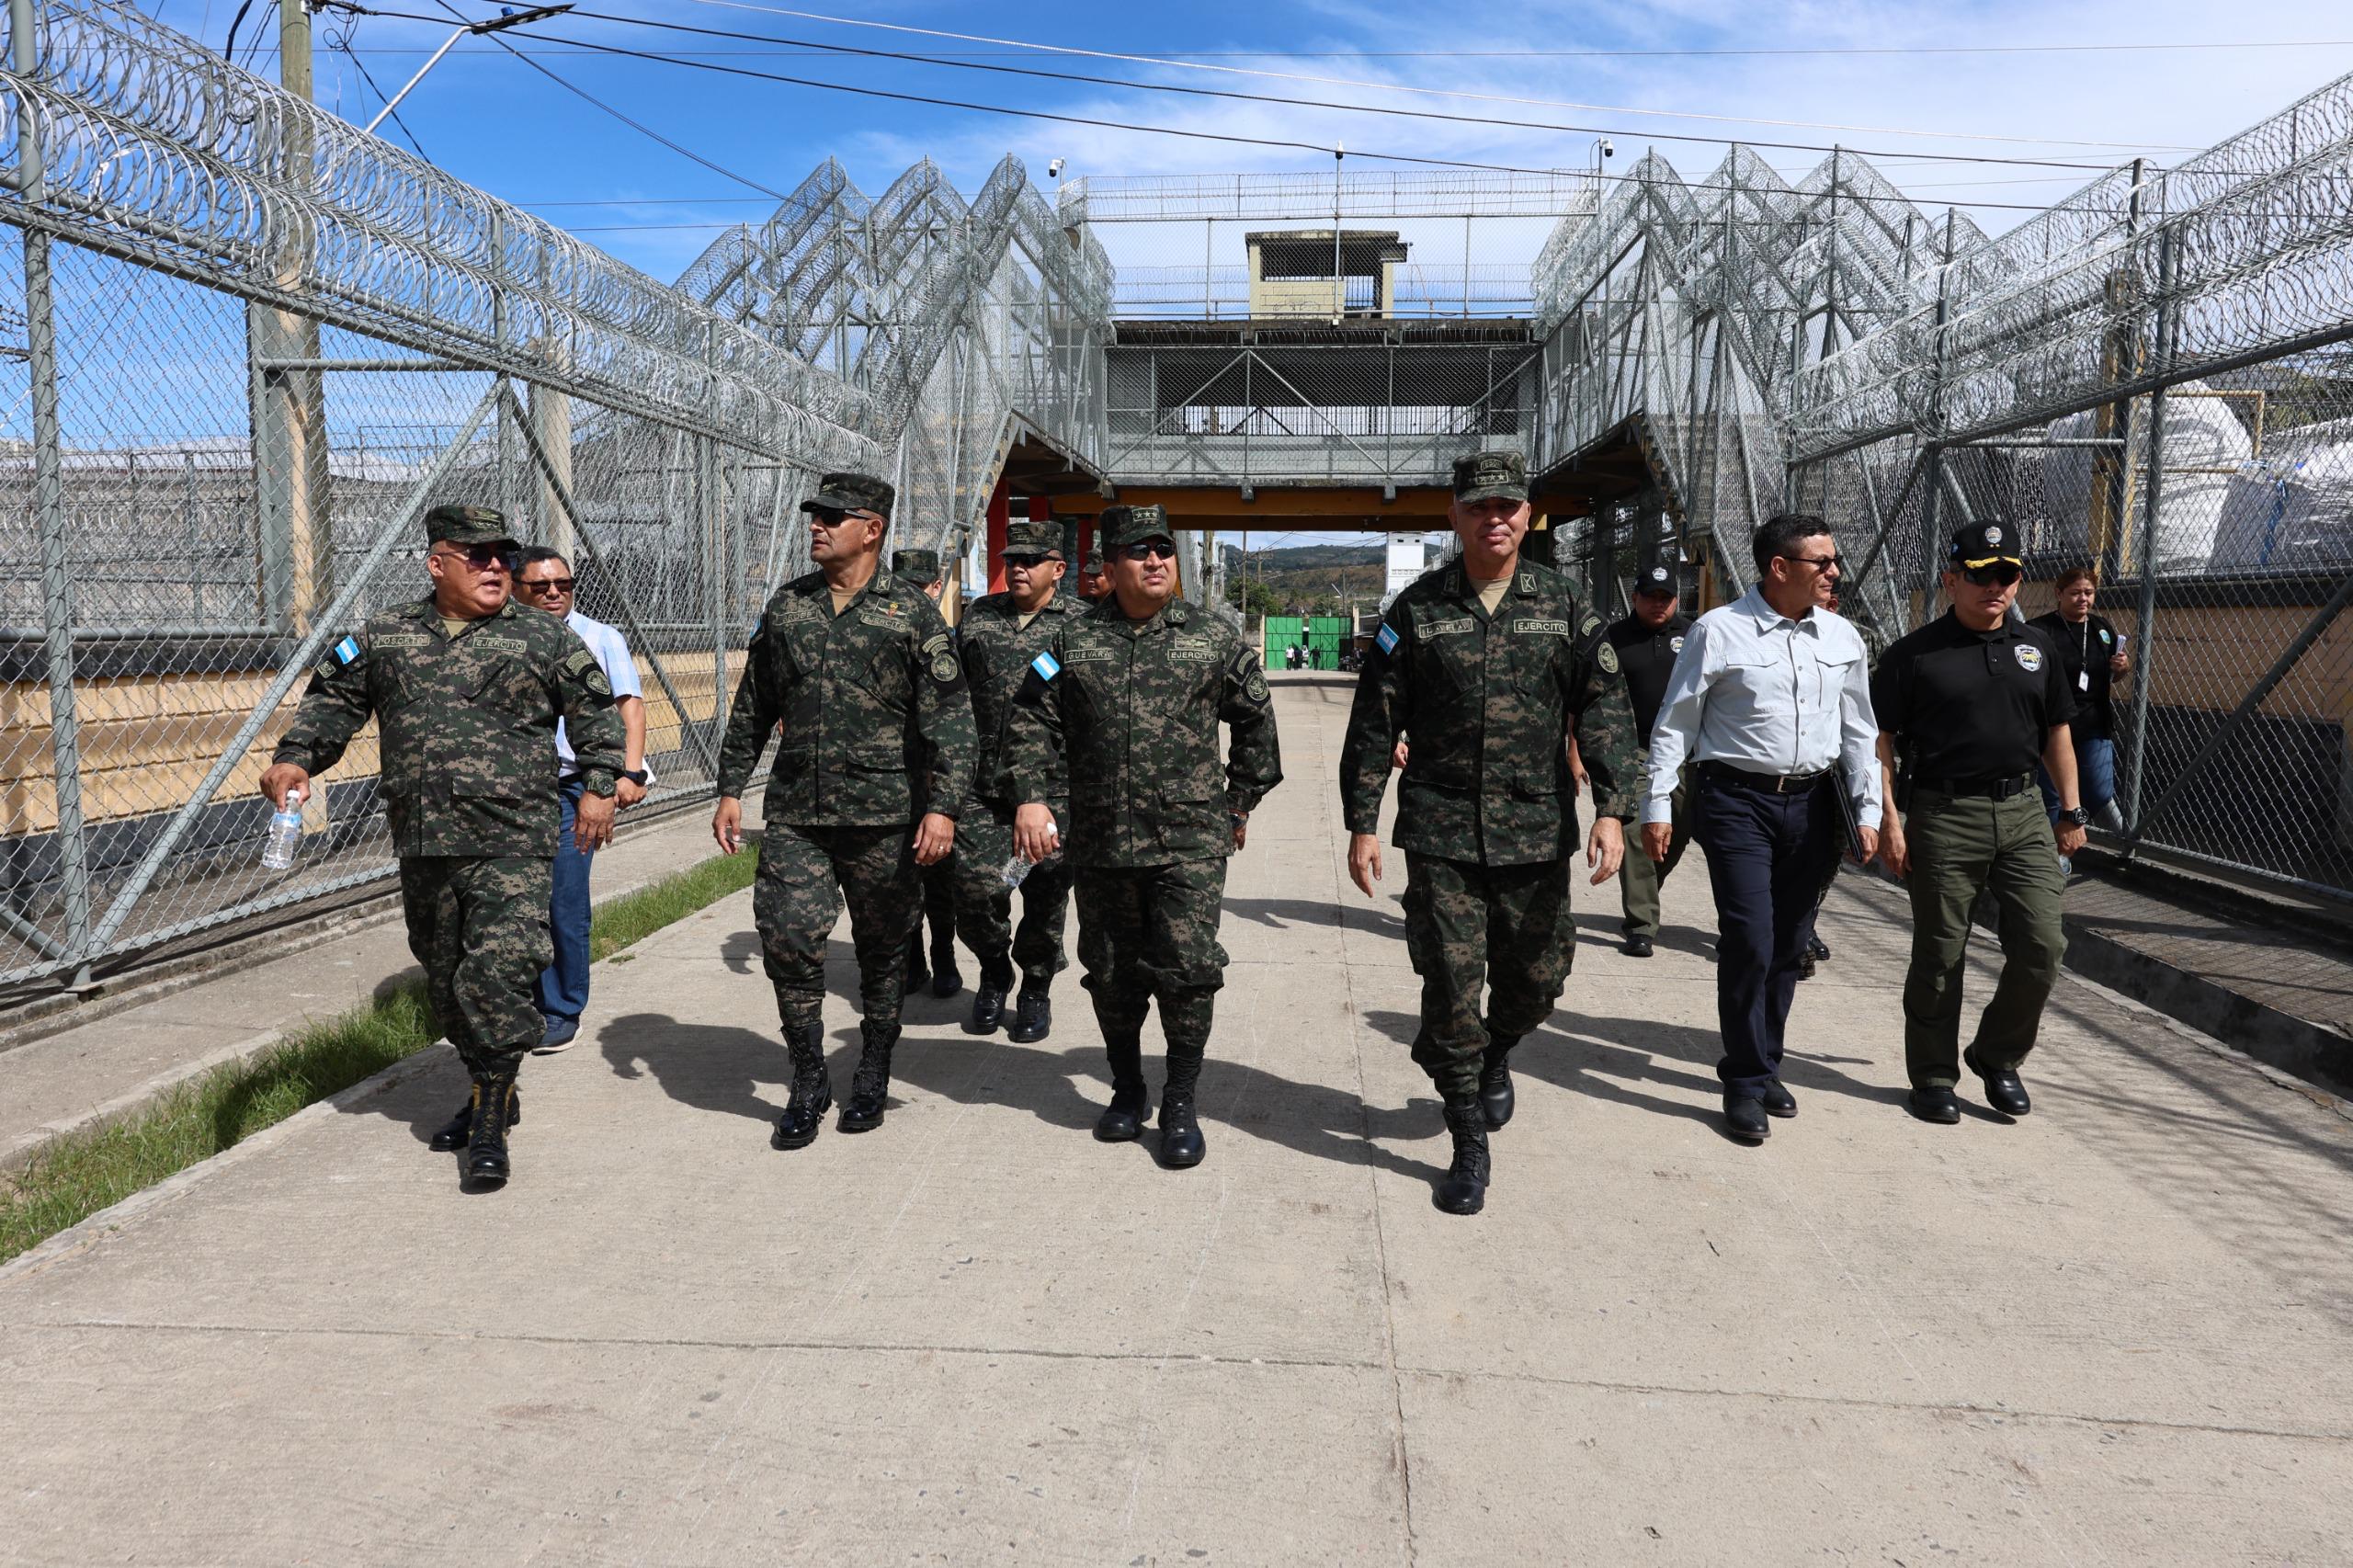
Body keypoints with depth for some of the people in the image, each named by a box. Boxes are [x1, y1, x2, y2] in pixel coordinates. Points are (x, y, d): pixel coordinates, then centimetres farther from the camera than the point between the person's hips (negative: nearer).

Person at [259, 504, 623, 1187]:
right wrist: (295, 758, -1)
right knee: (444, 976, 14)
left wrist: (598, 787, -2)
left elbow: (596, 712, 7)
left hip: (513, 842, -4)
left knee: (500, 969, -15)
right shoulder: (384, 636, 11)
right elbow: (331, 700, 16)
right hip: (424, 845, 5)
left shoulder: (545, 637, 4)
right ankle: (493, 1093, 33)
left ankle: (490, 1122, -5)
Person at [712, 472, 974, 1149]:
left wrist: (942, 806, -15)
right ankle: (808, 1081, 13)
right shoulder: (786, 606, 9)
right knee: (788, 939, -5)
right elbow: (752, 707, 15)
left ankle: (873, 1075, 27)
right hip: (795, 813, 3)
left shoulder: (912, 613, -3)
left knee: (881, 948, 9)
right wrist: (730, 789, 10)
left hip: (882, 815, -3)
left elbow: (950, 718, -7)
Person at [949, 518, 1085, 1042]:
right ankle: (994, 972, 24)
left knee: (1046, 894, 3)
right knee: (975, 887, -4)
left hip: (1055, 787, -2)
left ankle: (1036, 992, 24)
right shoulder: (978, 616, 10)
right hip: (984, 786, 2)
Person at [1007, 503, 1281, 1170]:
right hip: (1098, 840, 2)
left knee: (1187, 970, -5)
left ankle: (1180, 1106, 10)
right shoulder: (1074, 639, 5)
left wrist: (1242, 800, 13)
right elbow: (1033, 721, 6)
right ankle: (1127, 1090, 31)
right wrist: (1032, 796, -6)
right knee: (1111, 971, 12)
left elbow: (1255, 720, 12)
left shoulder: (1212, 637, 3)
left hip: (1190, 842, -2)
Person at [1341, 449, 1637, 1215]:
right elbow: (1373, 722, 3)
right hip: (1441, 833, -1)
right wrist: (1361, 823, 0)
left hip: (1537, 834, 2)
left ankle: (1493, 1054, 46)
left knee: (1536, 979, 11)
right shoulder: (1416, 609, 1)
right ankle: (1470, 1148, 14)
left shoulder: (1563, 606, 4)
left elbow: (1606, 710, 1)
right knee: (1451, 985, -1)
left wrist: (1612, 808, -11)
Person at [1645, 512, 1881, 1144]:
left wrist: (1868, 810, 9)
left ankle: (1764, 1066, 28)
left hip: (1812, 803, 5)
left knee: (1788, 946, 11)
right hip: (1737, 800, -5)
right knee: (1749, 943, -10)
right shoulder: (1719, 631, -6)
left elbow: (1859, 730, 14)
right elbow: (1674, 724, -3)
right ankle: (1746, 1084, 6)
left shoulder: (1841, 637, 8)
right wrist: (1657, 806, -6)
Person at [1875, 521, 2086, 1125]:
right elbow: (1881, 739, -4)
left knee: (2043, 944, -2)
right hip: (1943, 818, -4)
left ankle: (1997, 1057, 20)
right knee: (1938, 956, 4)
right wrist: (1889, 820, -10)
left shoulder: (2037, 648, 12)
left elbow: (2056, 731, 19)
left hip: (2022, 811, 4)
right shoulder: (1915, 652, -4)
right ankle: (1933, 1076, 19)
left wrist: (2070, 810, 15)